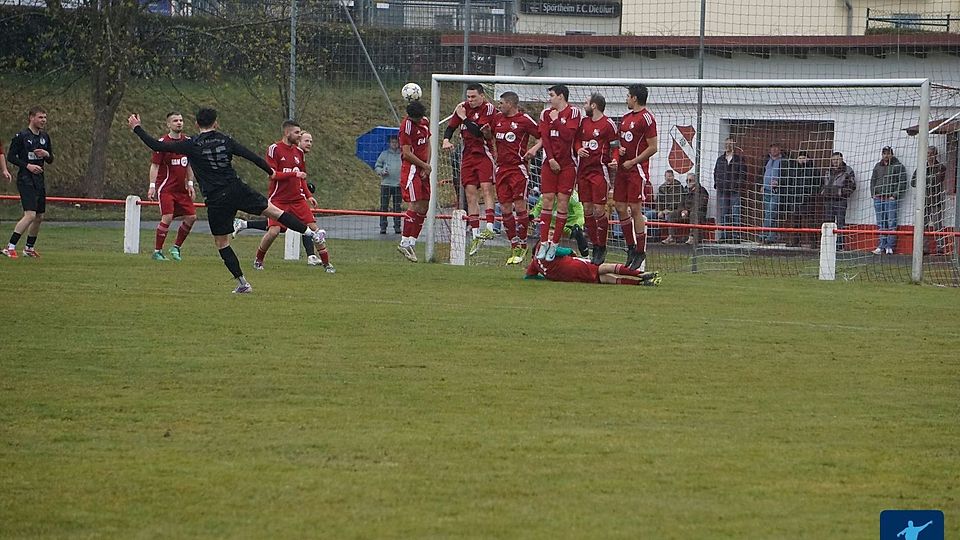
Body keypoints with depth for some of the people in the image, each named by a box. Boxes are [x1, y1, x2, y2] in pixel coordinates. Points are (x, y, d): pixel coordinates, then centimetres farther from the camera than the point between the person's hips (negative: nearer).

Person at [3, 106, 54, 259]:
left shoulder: (45, 137, 13)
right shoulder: (21, 136, -7)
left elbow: (50, 161, 18)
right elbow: (11, 156, -7)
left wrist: (46, 154, -5)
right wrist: (27, 165, -17)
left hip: (40, 181, 8)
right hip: (25, 180, -8)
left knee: (39, 217, 11)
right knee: (30, 215, -19)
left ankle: (29, 248, 25)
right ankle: (10, 247, -18)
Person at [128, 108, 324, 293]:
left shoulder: (191, 145, -6)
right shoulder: (225, 141, 2)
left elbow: (157, 146, -6)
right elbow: (251, 156, 6)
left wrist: (137, 128, 5)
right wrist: (270, 172, 22)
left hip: (216, 200, -2)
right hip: (237, 190, 2)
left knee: (221, 242, 11)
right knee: (273, 210, 13)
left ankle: (242, 283, 10)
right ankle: (309, 232, 12)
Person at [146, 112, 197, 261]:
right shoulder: (163, 142, -9)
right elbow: (154, 165, -8)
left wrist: (190, 184, 13)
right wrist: (152, 186, -16)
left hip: (181, 189, 6)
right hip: (166, 188, -6)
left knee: (191, 217, 1)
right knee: (167, 217, -17)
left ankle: (176, 247, 17)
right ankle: (157, 251, -7)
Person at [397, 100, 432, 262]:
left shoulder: (425, 122, 10)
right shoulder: (407, 126, -14)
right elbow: (407, 153, -16)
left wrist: (427, 166, 3)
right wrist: (425, 165, -9)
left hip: (423, 169, 8)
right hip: (411, 168, -8)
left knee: (424, 207, 5)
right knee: (415, 205, -13)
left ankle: (411, 243, 8)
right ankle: (405, 243, -10)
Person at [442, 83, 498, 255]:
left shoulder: (489, 109, -8)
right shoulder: (462, 107, 9)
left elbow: (479, 131, -18)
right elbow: (450, 127, 12)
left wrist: (464, 118, -13)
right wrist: (446, 140, -8)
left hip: (484, 153, -5)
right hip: (468, 155, 5)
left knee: (487, 188, -18)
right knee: (470, 193, 0)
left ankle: (489, 227, -22)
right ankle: (476, 234, 1)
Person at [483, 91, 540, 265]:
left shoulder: (524, 120, -5)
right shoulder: (498, 119, 14)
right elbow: (490, 135, 29)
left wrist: (535, 148, -18)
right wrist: (487, 131, 7)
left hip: (518, 168, -6)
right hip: (501, 168, 6)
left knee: (519, 206, -8)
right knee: (505, 208, 3)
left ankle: (522, 246, 1)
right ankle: (514, 245, 11)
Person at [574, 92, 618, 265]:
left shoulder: (608, 124, -7)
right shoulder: (584, 122, 14)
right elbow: (577, 139, 21)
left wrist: (614, 159, -20)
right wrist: (578, 149, 0)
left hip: (599, 170, -7)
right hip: (584, 169, 7)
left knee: (599, 210, -8)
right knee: (587, 210, 6)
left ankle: (602, 248, 1)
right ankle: (594, 246, 14)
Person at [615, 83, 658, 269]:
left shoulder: (646, 118, -9)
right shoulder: (626, 118, 17)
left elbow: (652, 147, -12)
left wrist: (632, 162, -14)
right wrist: (620, 149, 3)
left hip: (637, 169, -9)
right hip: (623, 169, 9)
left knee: (635, 209, -8)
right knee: (621, 208, 6)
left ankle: (641, 253, -3)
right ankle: (631, 247, 16)